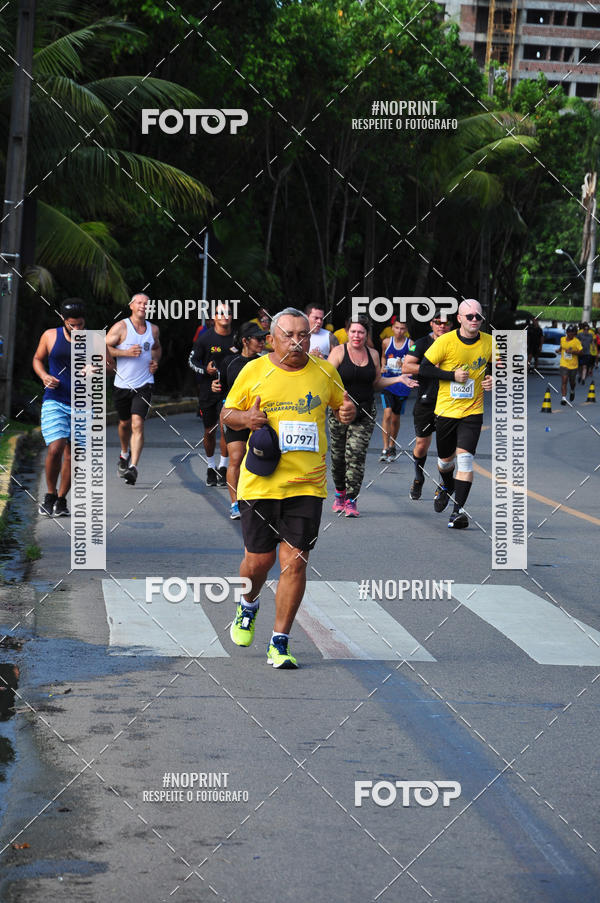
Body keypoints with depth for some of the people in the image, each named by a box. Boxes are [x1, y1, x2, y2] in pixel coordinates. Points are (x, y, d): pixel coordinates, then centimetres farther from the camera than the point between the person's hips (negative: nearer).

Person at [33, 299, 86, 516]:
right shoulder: (50, 336, 2)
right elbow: (37, 359, 16)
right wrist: (44, 375, -4)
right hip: (54, 402, -2)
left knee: (72, 455, 5)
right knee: (55, 449, -18)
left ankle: (61, 500, 22)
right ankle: (50, 494, 4)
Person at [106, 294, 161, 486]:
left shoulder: (153, 329, 7)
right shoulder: (121, 327, -6)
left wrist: (155, 361, 7)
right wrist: (125, 352, -18)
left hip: (144, 385, 0)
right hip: (122, 384, 0)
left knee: (137, 423, -16)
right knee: (125, 423, 17)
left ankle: (133, 467, -21)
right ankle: (125, 454, 47)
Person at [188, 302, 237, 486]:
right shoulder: (205, 338, -5)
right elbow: (192, 360, 1)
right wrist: (205, 370, -15)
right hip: (208, 390, 0)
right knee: (209, 431, 8)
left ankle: (223, 467, -2)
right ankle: (211, 467, 26)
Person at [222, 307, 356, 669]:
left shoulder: (325, 372, 6)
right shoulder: (254, 371, 2)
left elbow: (341, 404, 21)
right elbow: (227, 413, 9)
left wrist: (348, 412, -3)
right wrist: (246, 418, -13)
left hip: (308, 485, 1)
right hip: (260, 482, 0)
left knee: (295, 561, -6)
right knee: (258, 560, 4)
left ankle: (279, 643, 3)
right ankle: (248, 606, 40)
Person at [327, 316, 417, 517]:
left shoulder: (373, 354, 9)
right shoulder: (339, 352, -2)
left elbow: (377, 382, 19)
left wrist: (398, 379, 7)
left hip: (365, 413, 2)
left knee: (356, 455, -9)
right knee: (338, 455, 4)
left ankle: (351, 500, -6)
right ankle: (340, 493, 28)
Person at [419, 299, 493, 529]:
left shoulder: (489, 343, -1)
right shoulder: (446, 341, -9)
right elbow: (424, 368, -7)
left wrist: (492, 379, -4)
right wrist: (452, 375, -16)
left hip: (473, 411, 0)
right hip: (446, 409, 0)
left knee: (465, 457, -16)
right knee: (445, 459, 14)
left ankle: (459, 509, -14)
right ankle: (446, 486, 49)